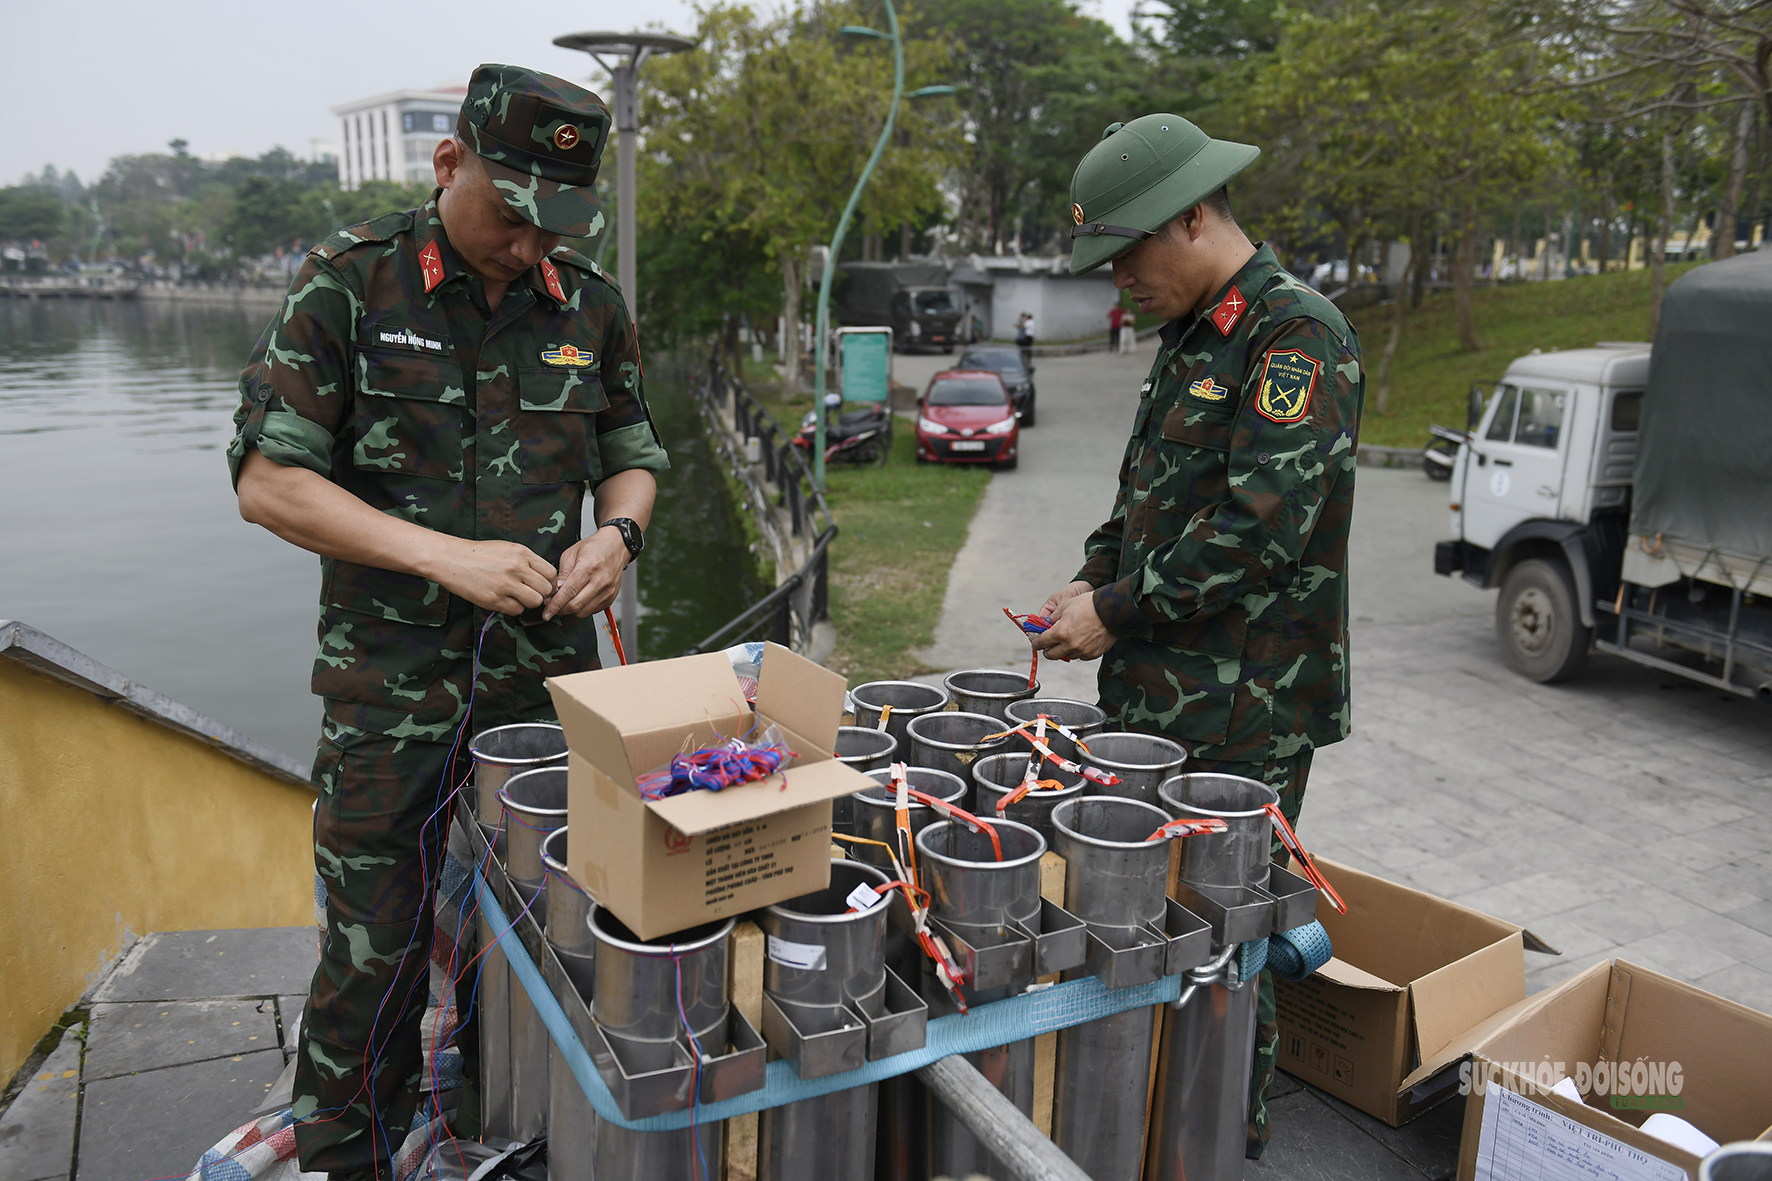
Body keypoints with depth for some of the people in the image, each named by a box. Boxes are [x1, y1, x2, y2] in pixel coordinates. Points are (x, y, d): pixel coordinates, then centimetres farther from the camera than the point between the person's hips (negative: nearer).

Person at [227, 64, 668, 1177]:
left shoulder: (590, 304, 5)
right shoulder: (350, 282, -5)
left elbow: (630, 458, 16)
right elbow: (269, 480, -8)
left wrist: (618, 533, -7)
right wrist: (445, 555, -18)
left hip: (549, 676, 3)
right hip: (391, 683, -3)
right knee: (375, 953, 7)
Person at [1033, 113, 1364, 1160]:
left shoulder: (1299, 335, -15)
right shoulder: (1192, 336, 15)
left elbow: (1259, 528, -23)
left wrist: (1117, 613, -17)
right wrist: (1094, 582, 6)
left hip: (1245, 718, -9)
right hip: (1156, 695, 9)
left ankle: (1233, 1136, 25)